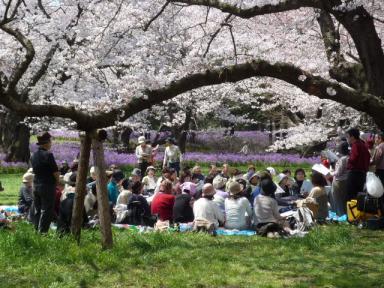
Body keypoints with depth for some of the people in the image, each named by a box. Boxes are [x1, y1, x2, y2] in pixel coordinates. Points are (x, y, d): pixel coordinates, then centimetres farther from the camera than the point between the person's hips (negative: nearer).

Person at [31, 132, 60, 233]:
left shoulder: (34, 155, 7)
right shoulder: (48, 155, -16)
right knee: (47, 211, -2)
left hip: (36, 185, 7)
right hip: (48, 186, -7)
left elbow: (35, 170, 13)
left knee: (37, 210, 13)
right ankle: (42, 231, -5)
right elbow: (55, 172, -15)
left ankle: (37, 231, 16)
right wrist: (57, 181, 5)